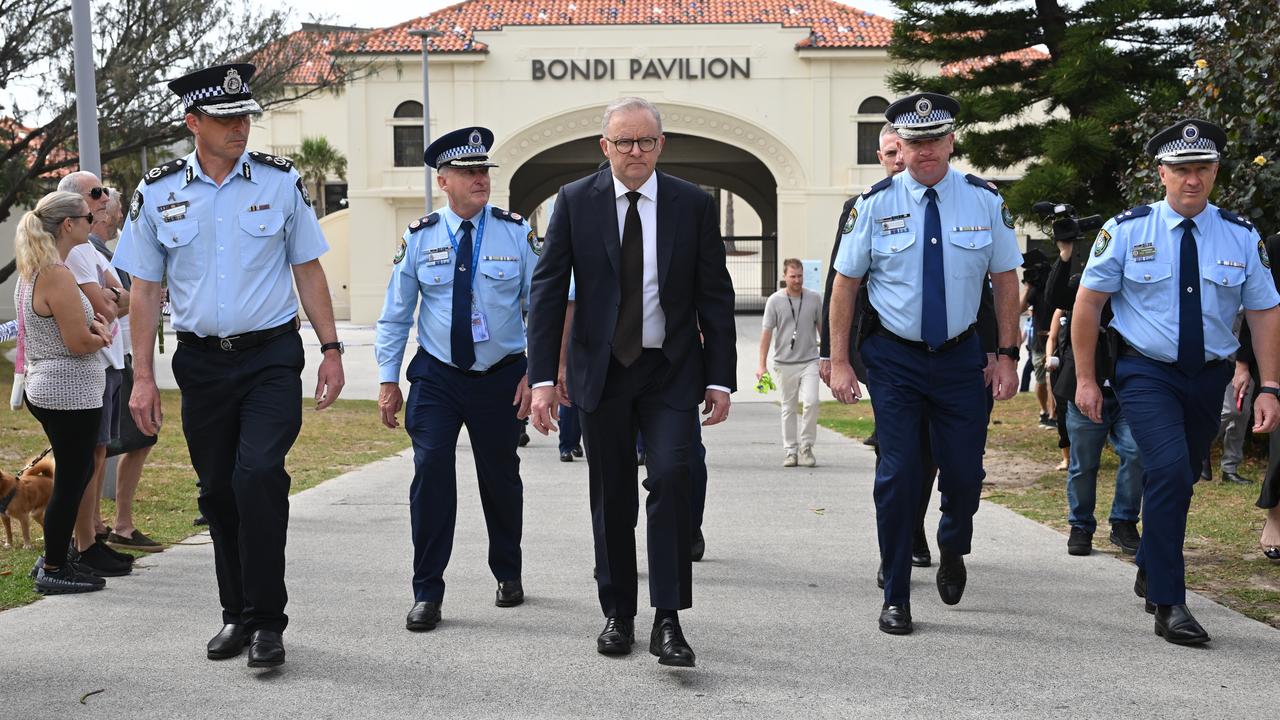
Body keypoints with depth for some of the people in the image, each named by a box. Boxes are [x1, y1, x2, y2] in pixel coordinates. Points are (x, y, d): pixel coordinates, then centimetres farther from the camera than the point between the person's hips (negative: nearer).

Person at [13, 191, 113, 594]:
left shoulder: (30, 273, 11)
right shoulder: (57, 276, -20)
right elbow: (79, 342, -23)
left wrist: (93, 328, 3)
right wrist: (101, 335, -2)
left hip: (45, 390, 10)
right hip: (70, 394, -10)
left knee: (77, 473, 19)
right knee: (71, 480, 0)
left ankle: (54, 557, 27)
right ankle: (53, 571, 9)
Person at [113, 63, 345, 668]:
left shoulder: (281, 181, 0)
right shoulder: (157, 193, 2)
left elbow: (308, 270, 6)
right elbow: (145, 289, 5)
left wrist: (331, 348, 1)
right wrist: (143, 378, 1)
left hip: (271, 354, -2)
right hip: (201, 361, 2)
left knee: (258, 474, -17)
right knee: (218, 490, 9)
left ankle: (266, 619, -5)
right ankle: (237, 613, 24)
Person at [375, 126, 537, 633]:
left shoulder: (516, 233, -3)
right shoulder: (419, 238, -1)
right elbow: (395, 314, 5)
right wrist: (388, 379, 2)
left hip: (501, 378, 0)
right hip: (436, 378, 0)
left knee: (501, 480, 12)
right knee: (431, 476, -10)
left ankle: (508, 575, 36)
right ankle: (427, 594, 1)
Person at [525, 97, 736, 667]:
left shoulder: (694, 205, 0)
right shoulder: (575, 202, 0)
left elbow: (716, 297, 3)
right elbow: (547, 290, -2)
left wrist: (721, 378, -3)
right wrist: (543, 376, -9)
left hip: (671, 370, -1)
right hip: (601, 370, 1)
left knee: (670, 479, -16)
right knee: (611, 496, 8)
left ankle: (668, 622, -9)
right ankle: (618, 615, 22)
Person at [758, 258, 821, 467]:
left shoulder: (814, 298, 3)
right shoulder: (774, 300, -2)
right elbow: (767, 332, -1)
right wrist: (762, 364, -4)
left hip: (809, 361, 0)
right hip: (785, 363, 0)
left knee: (811, 402, -15)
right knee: (788, 408, 7)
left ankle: (806, 446, 0)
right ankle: (790, 450, 16)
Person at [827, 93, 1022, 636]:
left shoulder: (984, 200, 0)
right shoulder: (875, 204, -4)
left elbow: (1005, 280, 6)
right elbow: (845, 284, 0)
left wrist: (1007, 355, 0)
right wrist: (839, 362, -4)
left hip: (960, 356, 1)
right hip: (893, 357, -1)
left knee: (964, 471, 2)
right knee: (897, 474, -3)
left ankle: (952, 550, 37)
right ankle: (896, 598, 11)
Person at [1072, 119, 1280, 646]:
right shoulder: (1128, 230, -7)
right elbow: (1088, 301, -2)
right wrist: (1085, 377, -3)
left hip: (1209, 375, 4)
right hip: (1145, 371, -4)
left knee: (1181, 481, 16)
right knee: (1170, 470, -21)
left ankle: (1150, 571, 42)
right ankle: (1168, 606, -15)